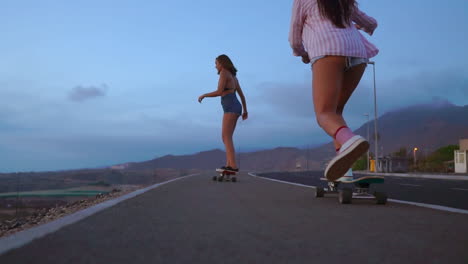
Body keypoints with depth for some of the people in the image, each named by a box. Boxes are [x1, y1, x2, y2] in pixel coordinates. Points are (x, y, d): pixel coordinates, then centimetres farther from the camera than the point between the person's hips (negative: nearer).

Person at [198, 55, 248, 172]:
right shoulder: (233, 77, 22)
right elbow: (242, 94, 23)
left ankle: (233, 166, -21)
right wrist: (245, 111, 27)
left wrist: (203, 95, 1)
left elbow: (219, 92, -15)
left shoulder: (224, 73, -6)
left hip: (231, 108, -10)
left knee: (226, 137, -14)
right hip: (234, 108, 10)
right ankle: (229, 165, 0)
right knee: (227, 137, 7)